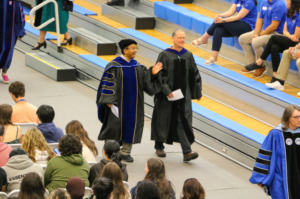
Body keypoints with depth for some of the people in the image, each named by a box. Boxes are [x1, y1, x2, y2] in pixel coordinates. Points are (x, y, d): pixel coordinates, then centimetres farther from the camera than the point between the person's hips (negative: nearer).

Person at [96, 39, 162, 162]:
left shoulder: (137, 66, 7)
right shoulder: (114, 66, -10)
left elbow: (144, 80, 6)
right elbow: (108, 83, -12)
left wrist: (152, 73, -11)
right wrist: (109, 101, -17)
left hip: (133, 102, 5)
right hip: (118, 101, -5)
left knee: (131, 125, 5)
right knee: (114, 125, 0)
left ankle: (125, 152, 16)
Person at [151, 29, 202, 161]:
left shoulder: (188, 55, 5)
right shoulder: (165, 55, -8)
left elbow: (195, 75, 11)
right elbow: (159, 75, -11)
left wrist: (197, 92, 11)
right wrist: (166, 90, -20)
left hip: (183, 95, 3)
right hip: (167, 95, -3)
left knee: (183, 122, -5)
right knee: (163, 120, 9)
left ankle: (187, 152, -11)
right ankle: (159, 147, 28)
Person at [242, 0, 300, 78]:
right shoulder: (289, 14, 11)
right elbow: (285, 31, 8)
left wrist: (288, 36, -1)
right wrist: (290, 36, -13)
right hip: (289, 41, 7)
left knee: (274, 38, -20)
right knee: (274, 48, -22)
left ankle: (259, 63, -10)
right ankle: (275, 76, -25)